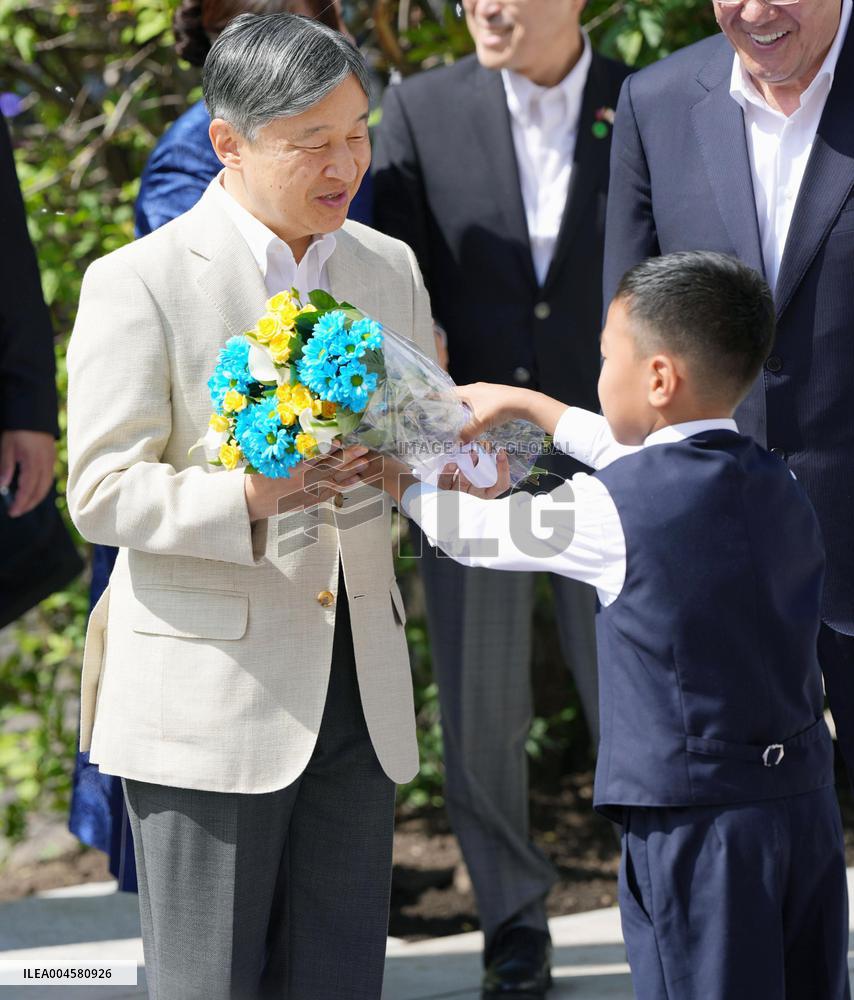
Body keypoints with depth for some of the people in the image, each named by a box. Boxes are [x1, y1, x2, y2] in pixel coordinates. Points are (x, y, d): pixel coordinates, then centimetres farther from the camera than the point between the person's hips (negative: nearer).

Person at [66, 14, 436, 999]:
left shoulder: (389, 269, 11)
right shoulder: (138, 283, -8)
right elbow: (102, 492, -11)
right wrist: (248, 499, -27)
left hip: (359, 693, 5)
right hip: (208, 698, -5)